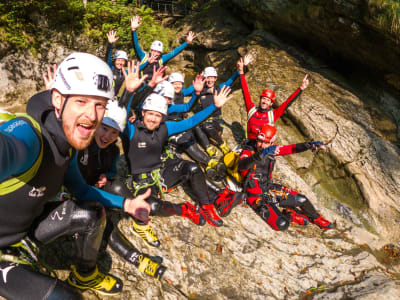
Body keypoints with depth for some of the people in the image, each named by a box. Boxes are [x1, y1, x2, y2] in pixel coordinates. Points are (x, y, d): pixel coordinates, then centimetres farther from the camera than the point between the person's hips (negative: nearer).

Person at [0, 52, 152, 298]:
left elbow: (79, 188, 6)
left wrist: (127, 204, 0)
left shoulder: (68, 140, -9)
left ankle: (85, 276, 27)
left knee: (93, 214, 1)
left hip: (28, 222, 7)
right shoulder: (27, 134, -35)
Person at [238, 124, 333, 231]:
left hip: (270, 188, 6)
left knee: (302, 200, 7)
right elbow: (241, 166, -45)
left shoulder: (271, 149, -5)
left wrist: (310, 145, -25)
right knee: (281, 224, -21)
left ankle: (316, 218, 39)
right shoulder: (248, 152, -23)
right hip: (257, 197, -6)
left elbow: (291, 148, -7)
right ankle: (289, 215, 15)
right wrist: (260, 155, -62)